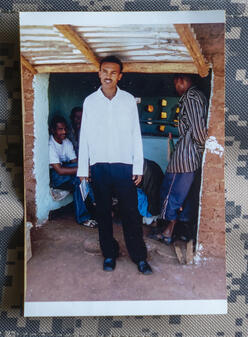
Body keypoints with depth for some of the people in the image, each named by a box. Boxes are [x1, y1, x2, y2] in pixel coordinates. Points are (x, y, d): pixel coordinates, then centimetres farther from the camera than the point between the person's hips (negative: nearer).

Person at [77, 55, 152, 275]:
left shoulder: (129, 100, 2)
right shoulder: (90, 101, 4)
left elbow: (136, 135, 3)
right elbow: (84, 136, 7)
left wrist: (138, 167, -2)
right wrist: (82, 168, 4)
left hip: (124, 164, -1)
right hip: (99, 166, 1)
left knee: (131, 213, 1)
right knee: (103, 212, 9)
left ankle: (140, 257, 13)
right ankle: (109, 254, 23)